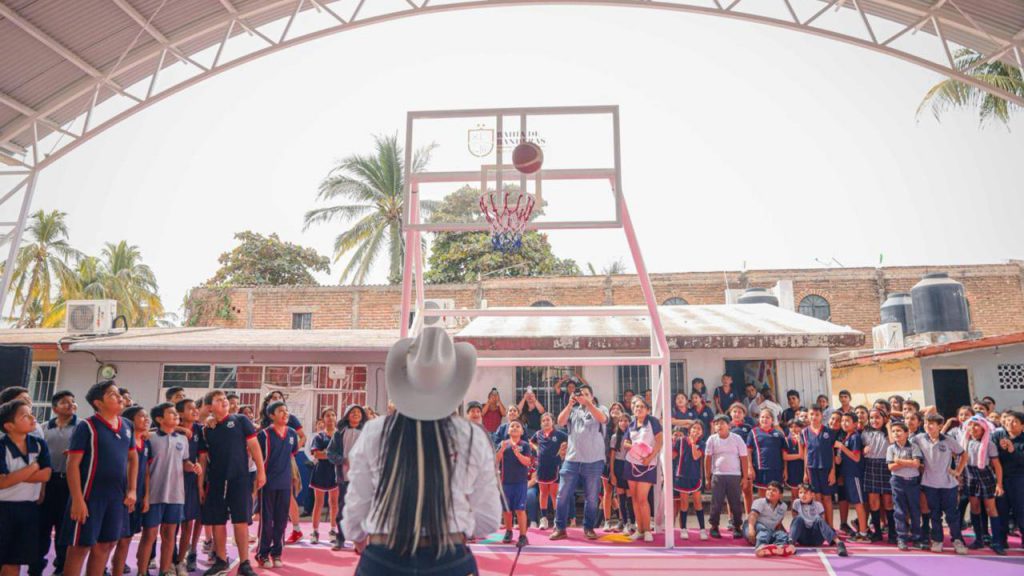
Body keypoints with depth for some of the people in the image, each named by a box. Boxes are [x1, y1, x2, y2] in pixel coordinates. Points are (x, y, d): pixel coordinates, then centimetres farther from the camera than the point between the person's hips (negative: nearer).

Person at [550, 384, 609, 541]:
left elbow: (602, 418, -16)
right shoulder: (573, 410, 14)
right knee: (563, 495, 1)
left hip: (594, 461, -2)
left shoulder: (600, 409, 6)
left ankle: (589, 528, 20)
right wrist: (570, 404, -12)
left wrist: (587, 403, -23)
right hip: (571, 460, 2)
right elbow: (560, 422, -2)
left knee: (591, 498, 6)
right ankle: (560, 528, 10)